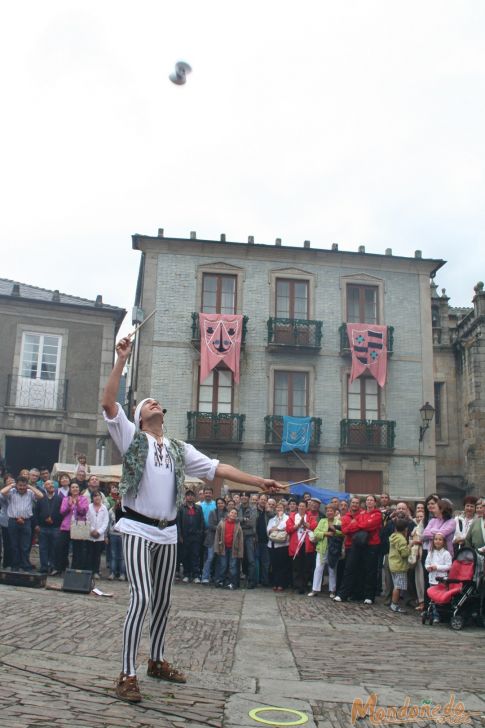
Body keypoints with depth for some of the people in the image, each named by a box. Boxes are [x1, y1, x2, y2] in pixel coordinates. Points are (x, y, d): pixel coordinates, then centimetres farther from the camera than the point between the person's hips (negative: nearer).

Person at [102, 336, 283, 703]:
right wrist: (122, 359, -15)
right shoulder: (131, 437, 2)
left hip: (167, 532, 5)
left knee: (163, 601, 13)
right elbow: (108, 402, -11)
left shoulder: (179, 448, 14)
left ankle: (157, 661, 30)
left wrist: (257, 481, 3)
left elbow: (216, 468, 10)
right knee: (142, 598, -15)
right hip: (138, 529, -5)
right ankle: (128, 674, -7)